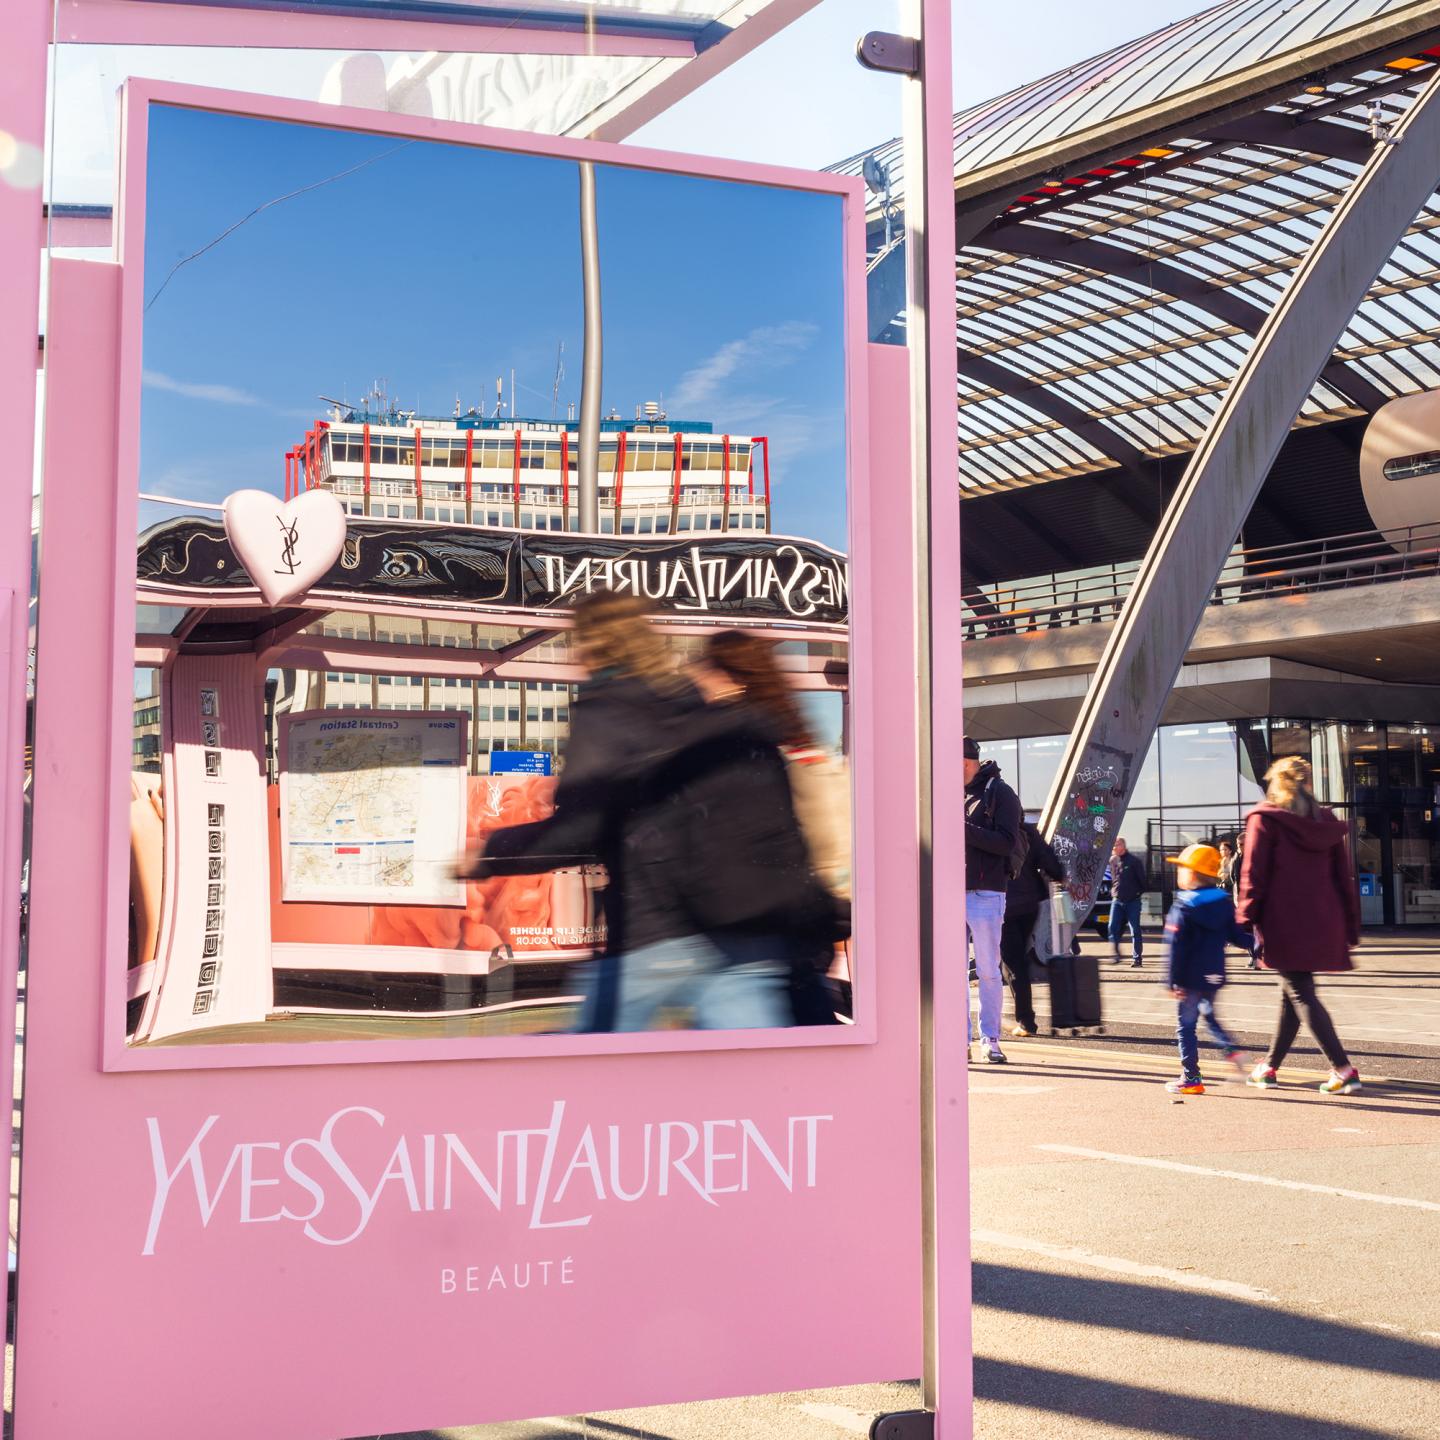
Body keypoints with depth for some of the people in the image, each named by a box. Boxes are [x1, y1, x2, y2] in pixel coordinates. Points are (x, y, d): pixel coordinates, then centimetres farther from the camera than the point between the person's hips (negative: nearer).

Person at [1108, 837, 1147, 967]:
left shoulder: (1134, 860, -7)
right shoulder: (1112, 860, 7)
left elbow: (1142, 878, -2)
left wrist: (1140, 892, -2)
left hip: (1133, 901, -4)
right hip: (1117, 900, 4)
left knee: (1135, 930, -1)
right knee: (1113, 927, -5)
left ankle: (1137, 958, 4)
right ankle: (1116, 955, 8)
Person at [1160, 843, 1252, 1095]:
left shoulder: (1183, 908, -15)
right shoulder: (1224, 902, 3)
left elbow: (1175, 947, -17)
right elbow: (1237, 936, 8)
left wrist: (1173, 981, -15)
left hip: (1190, 979, -7)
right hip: (1214, 976, 7)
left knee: (1185, 1026, 3)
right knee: (1209, 1016, 26)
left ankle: (1191, 1079, 4)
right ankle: (1232, 1050, 7)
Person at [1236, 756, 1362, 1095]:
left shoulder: (1264, 819, -4)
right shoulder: (1327, 822, 12)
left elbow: (1254, 875, -9)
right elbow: (1344, 876, 13)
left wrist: (1246, 919, -6)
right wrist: (1349, 927, 16)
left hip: (1284, 924, -6)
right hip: (1322, 924, 6)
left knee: (1300, 994, -5)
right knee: (1293, 992, 16)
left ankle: (1343, 1069, -15)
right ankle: (1270, 1066, 25)